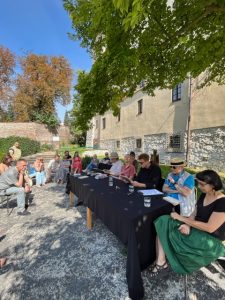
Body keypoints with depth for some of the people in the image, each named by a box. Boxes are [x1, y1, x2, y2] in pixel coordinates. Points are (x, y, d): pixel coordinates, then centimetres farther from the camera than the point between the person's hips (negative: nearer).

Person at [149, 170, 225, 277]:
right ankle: (160, 262, -12)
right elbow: (194, 214, 4)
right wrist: (187, 225, -17)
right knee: (163, 222, -12)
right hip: (196, 229, 7)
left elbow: (209, 228, -24)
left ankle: (161, 262, 6)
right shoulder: (203, 195, 2)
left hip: (210, 240, -7)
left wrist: (182, 218, -21)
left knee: (168, 231, -16)